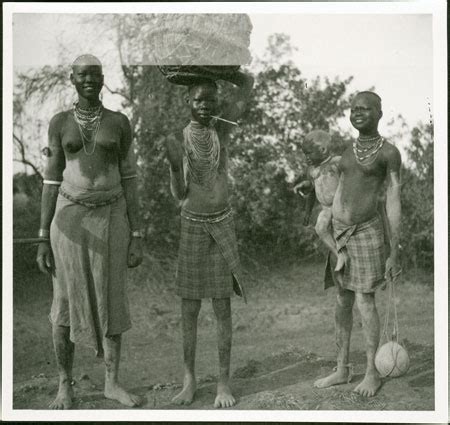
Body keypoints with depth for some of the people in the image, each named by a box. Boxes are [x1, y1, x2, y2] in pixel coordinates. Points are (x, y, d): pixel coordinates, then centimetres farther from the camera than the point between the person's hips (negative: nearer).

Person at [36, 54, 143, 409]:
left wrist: (137, 237, -2)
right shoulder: (60, 123, 2)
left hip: (110, 219, 1)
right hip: (70, 220, 0)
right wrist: (43, 239, -2)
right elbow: (52, 181, 2)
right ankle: (65, 385, 20)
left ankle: (112, 383, 19)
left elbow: (129, 180, 2)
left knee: (111, 302, 5)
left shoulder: (120, 123, 2)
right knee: (66, 304, 4)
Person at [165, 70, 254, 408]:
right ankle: (190, 379, 16)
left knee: (223, 307, 3)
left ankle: (224, 382, 10)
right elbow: (179, 195, -3)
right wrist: (175, 167, -21)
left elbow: (248, 83, 6)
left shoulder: (223, 126, 0)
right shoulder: (177, 139, -3)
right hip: (192, 227, 0)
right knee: (189, 308, 4)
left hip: (223, 225, 0)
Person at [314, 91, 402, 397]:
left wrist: (395, 254, -10)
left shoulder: (389, 153, -5)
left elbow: (394, 203, -8)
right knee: (342, 302, 9)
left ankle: (372, 373, 8)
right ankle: (342, 369, 19)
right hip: (339, 233, 6)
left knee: (365, 302, -5)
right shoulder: (346, 150, 12)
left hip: (367, 232, -6)